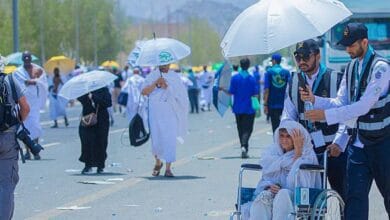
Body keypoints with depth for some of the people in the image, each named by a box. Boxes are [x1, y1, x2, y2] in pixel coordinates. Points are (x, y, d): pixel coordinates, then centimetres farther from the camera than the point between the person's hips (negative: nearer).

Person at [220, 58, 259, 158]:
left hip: (238, 108, 2)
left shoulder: (234, 78, -5)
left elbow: (231, 93, -5)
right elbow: (255, 94, -5)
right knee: (247, 128, -1)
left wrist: (223, 89, 12)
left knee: (241, 129, 14)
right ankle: (244, 146, -24)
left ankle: (244, 148, 20)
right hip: (249, 108, -2)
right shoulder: (252, 79, -6)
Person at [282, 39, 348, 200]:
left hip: (334, 150, -4)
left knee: (344, 195, -2)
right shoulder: (294, 82, 10)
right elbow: (288, 116, 13)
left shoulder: (336, 79, -5)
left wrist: (339, 143, -19)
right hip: (306, 150, 4)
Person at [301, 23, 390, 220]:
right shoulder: (352, 67, 10)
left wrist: (327, 115, -24)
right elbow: (341, 102, 8)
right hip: (358, 142, 6)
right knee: (355, 196, -1)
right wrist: (314, 100, -9)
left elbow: (364, 106, -23)